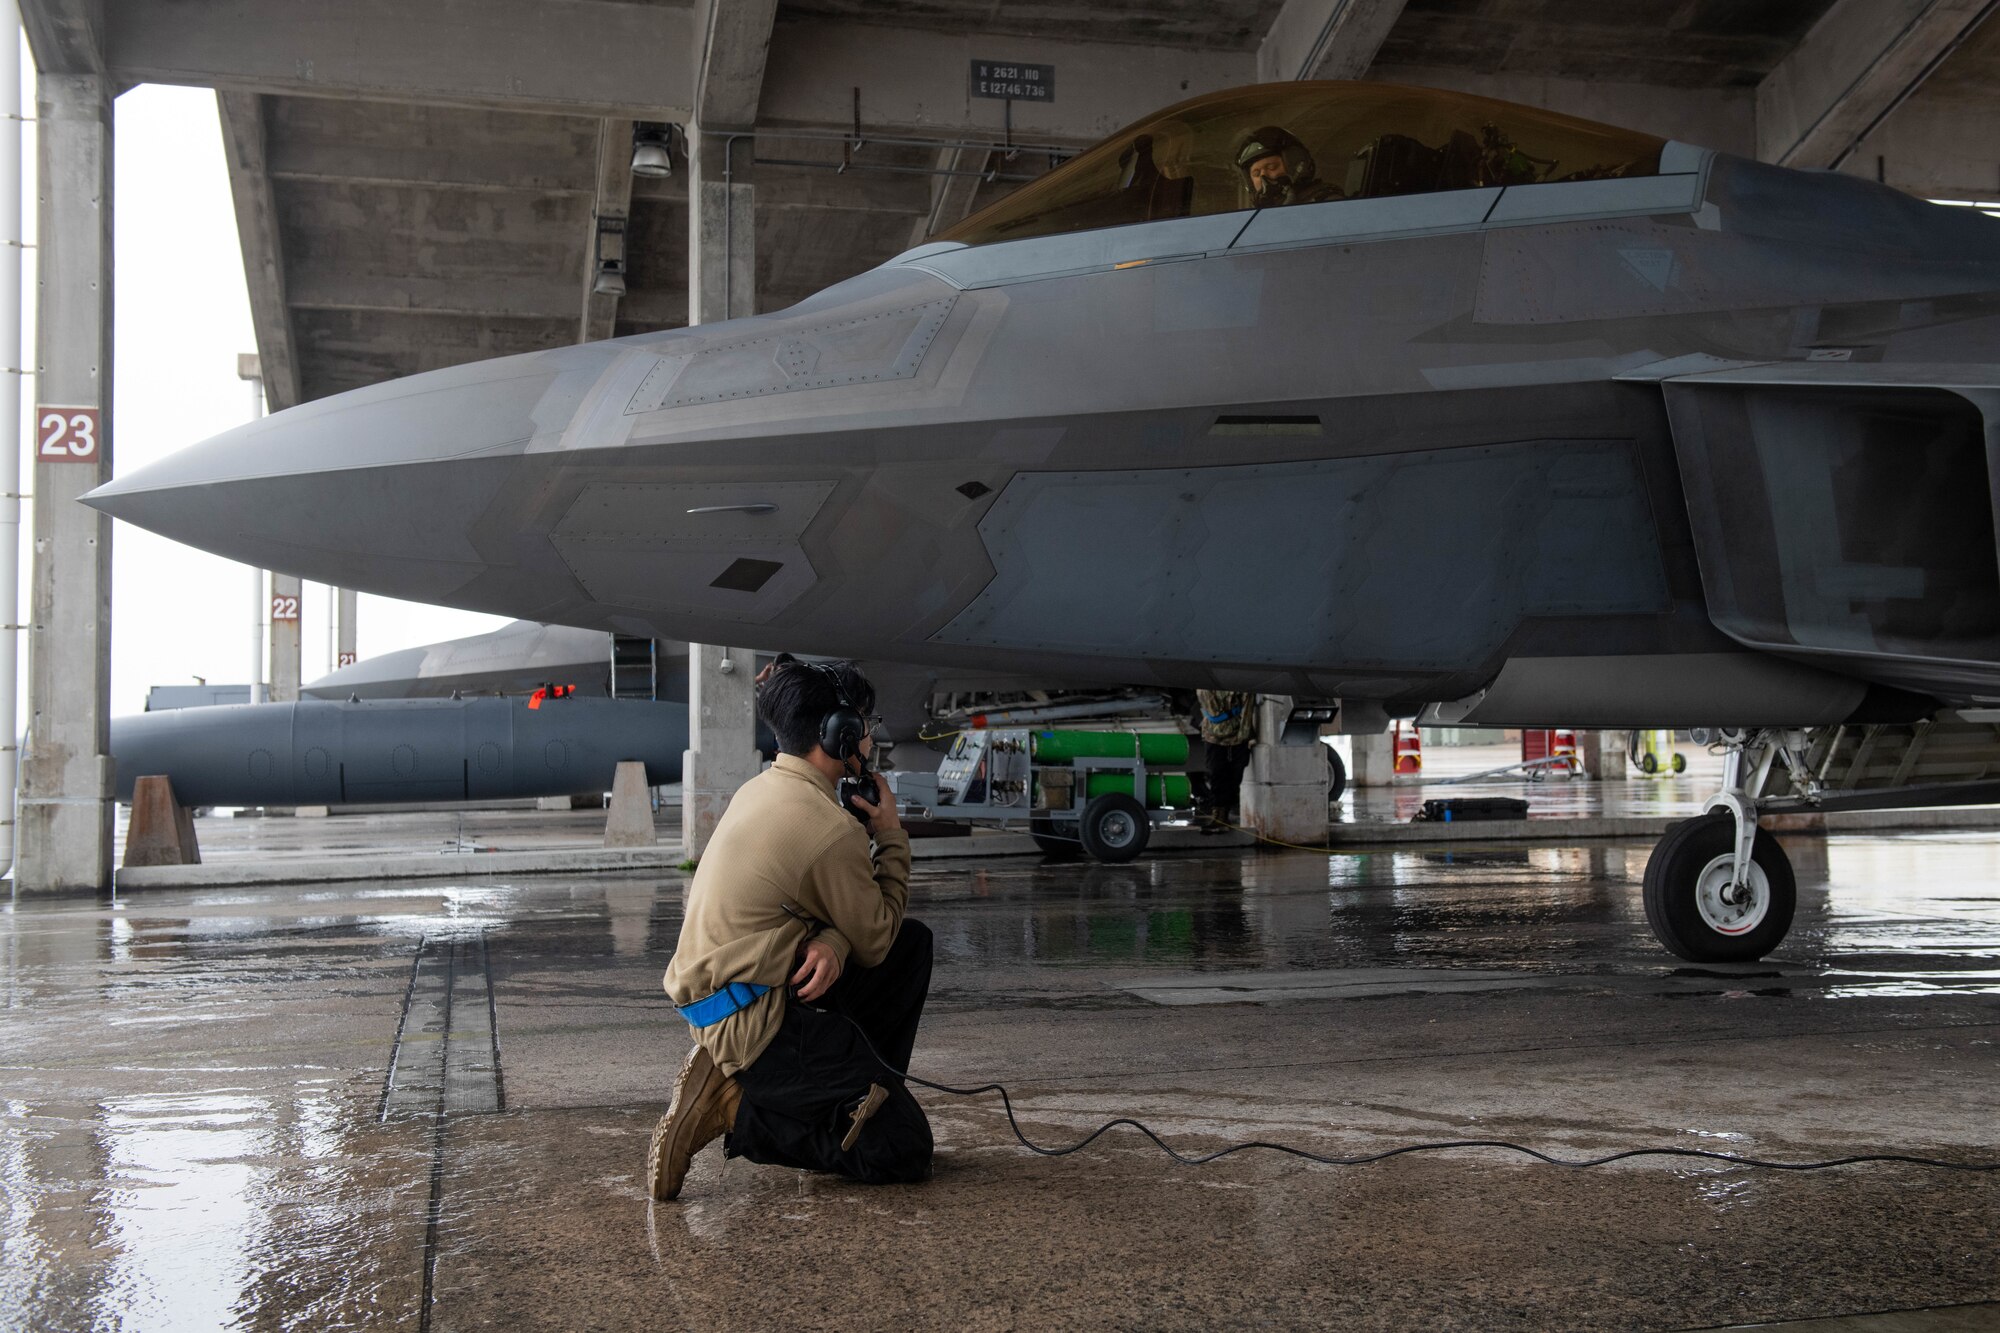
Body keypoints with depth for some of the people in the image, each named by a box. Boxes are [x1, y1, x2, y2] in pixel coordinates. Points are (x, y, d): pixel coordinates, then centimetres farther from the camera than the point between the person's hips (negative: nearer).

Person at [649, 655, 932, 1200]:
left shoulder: (760, 789, 11)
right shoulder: (830, 828, -19)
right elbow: (876, 941, -5)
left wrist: (830, 943, -8)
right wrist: (891, 835, 3)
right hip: (752, 1017, -10)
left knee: (914, 942, 15)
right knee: (904, 1149, -8)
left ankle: (863, 1093, 16)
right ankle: (732, 1107, -7)